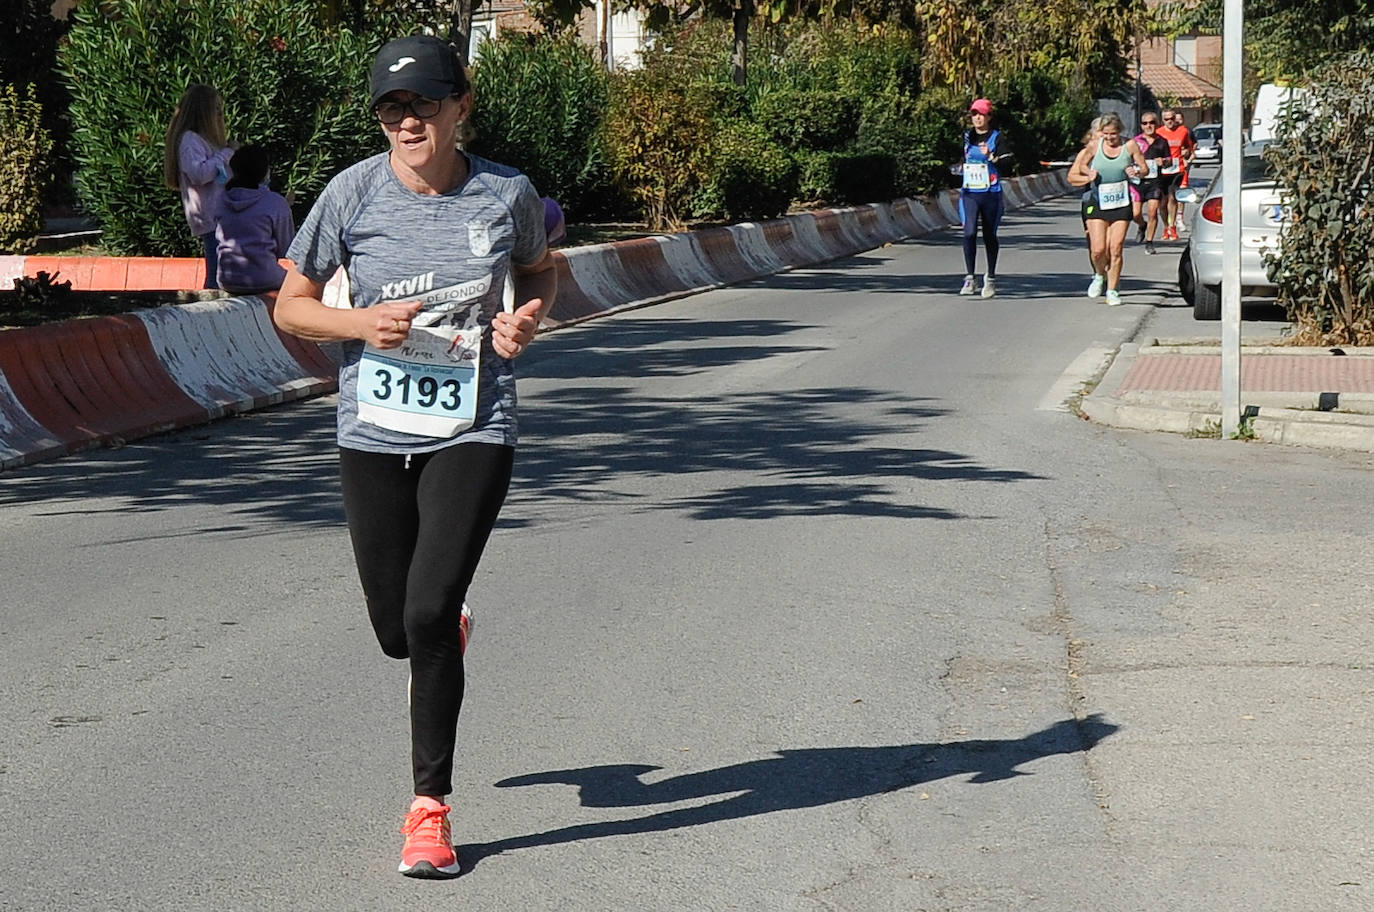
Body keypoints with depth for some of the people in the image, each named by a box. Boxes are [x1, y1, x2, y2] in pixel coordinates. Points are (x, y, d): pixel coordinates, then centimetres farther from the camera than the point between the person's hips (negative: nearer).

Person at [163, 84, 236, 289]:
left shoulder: (204, 139, 22)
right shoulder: (189, 140, -8)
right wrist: (225, 155, -11)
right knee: (217, 273, -15)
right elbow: (198, 173, -20)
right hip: (210, 218, -10)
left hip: (220, 216, 10)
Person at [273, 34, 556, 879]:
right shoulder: (354, 193, -6)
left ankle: (430, 806, 3)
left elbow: (540, 270, 16)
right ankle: (451, 629, 48)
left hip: (474, 430, -2)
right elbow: (291, 306, 2)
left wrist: (528, 319, -6)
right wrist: (362, 322, -17)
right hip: (374, 435, 2)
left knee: (429, 616, -14)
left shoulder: (508, 194, -5)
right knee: (397, 632, 8)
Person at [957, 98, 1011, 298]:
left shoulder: (997, 138, -2)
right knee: (969, 233, -13)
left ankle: (991, 278, 22)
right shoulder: (966, 137, 12)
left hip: (990, 193, -3)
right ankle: (969, 278, -12)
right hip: (969, 193, 3)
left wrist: (991, 156, -23)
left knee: (990, 236, 7)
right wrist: (960, 168, 6)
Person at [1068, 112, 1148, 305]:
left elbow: (1144, 169, 11)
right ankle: (1099, 275, 23)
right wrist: (1088, 178, -12)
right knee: (1098, 249, -8)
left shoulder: (1130, 147, 2)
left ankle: (1112, 290, 9)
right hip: (1098, 204, 0)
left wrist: (1136, 172, -12)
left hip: (1121, 205, 0)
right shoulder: (1093, 148, 1)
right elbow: (1072, 176, 9)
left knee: (1116, 249, -3)